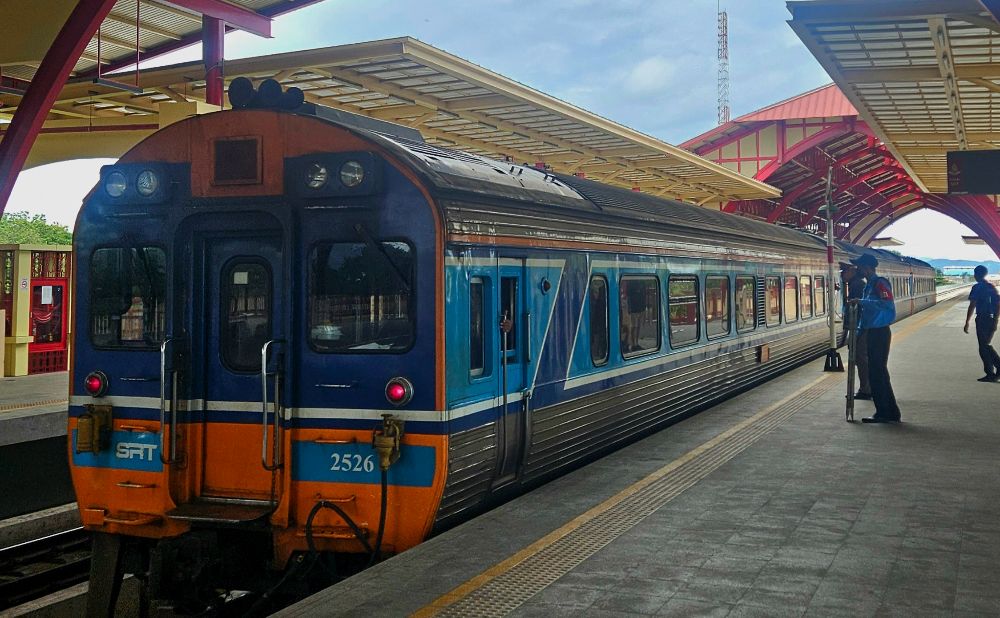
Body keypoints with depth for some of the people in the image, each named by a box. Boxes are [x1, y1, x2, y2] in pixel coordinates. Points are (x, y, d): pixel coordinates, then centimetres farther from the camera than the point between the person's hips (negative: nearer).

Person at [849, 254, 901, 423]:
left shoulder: (880, 283, -13)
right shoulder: (869, 285, 16)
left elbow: (887, 304, -28)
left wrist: (862, 302, -27)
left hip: (880, 333, -10)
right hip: (872, 333, 10)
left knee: (877, 373, -7)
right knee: (879, 373, 14)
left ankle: (884, 413, -2)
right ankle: (891, 412, 20)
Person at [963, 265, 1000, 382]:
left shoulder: (977, 287, -10)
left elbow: (972, 306, -12)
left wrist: (967, 322, -9)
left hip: (982, 319, -7)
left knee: (983, 348, 0)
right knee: (987, 346, 18)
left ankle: (991, 374, 0)